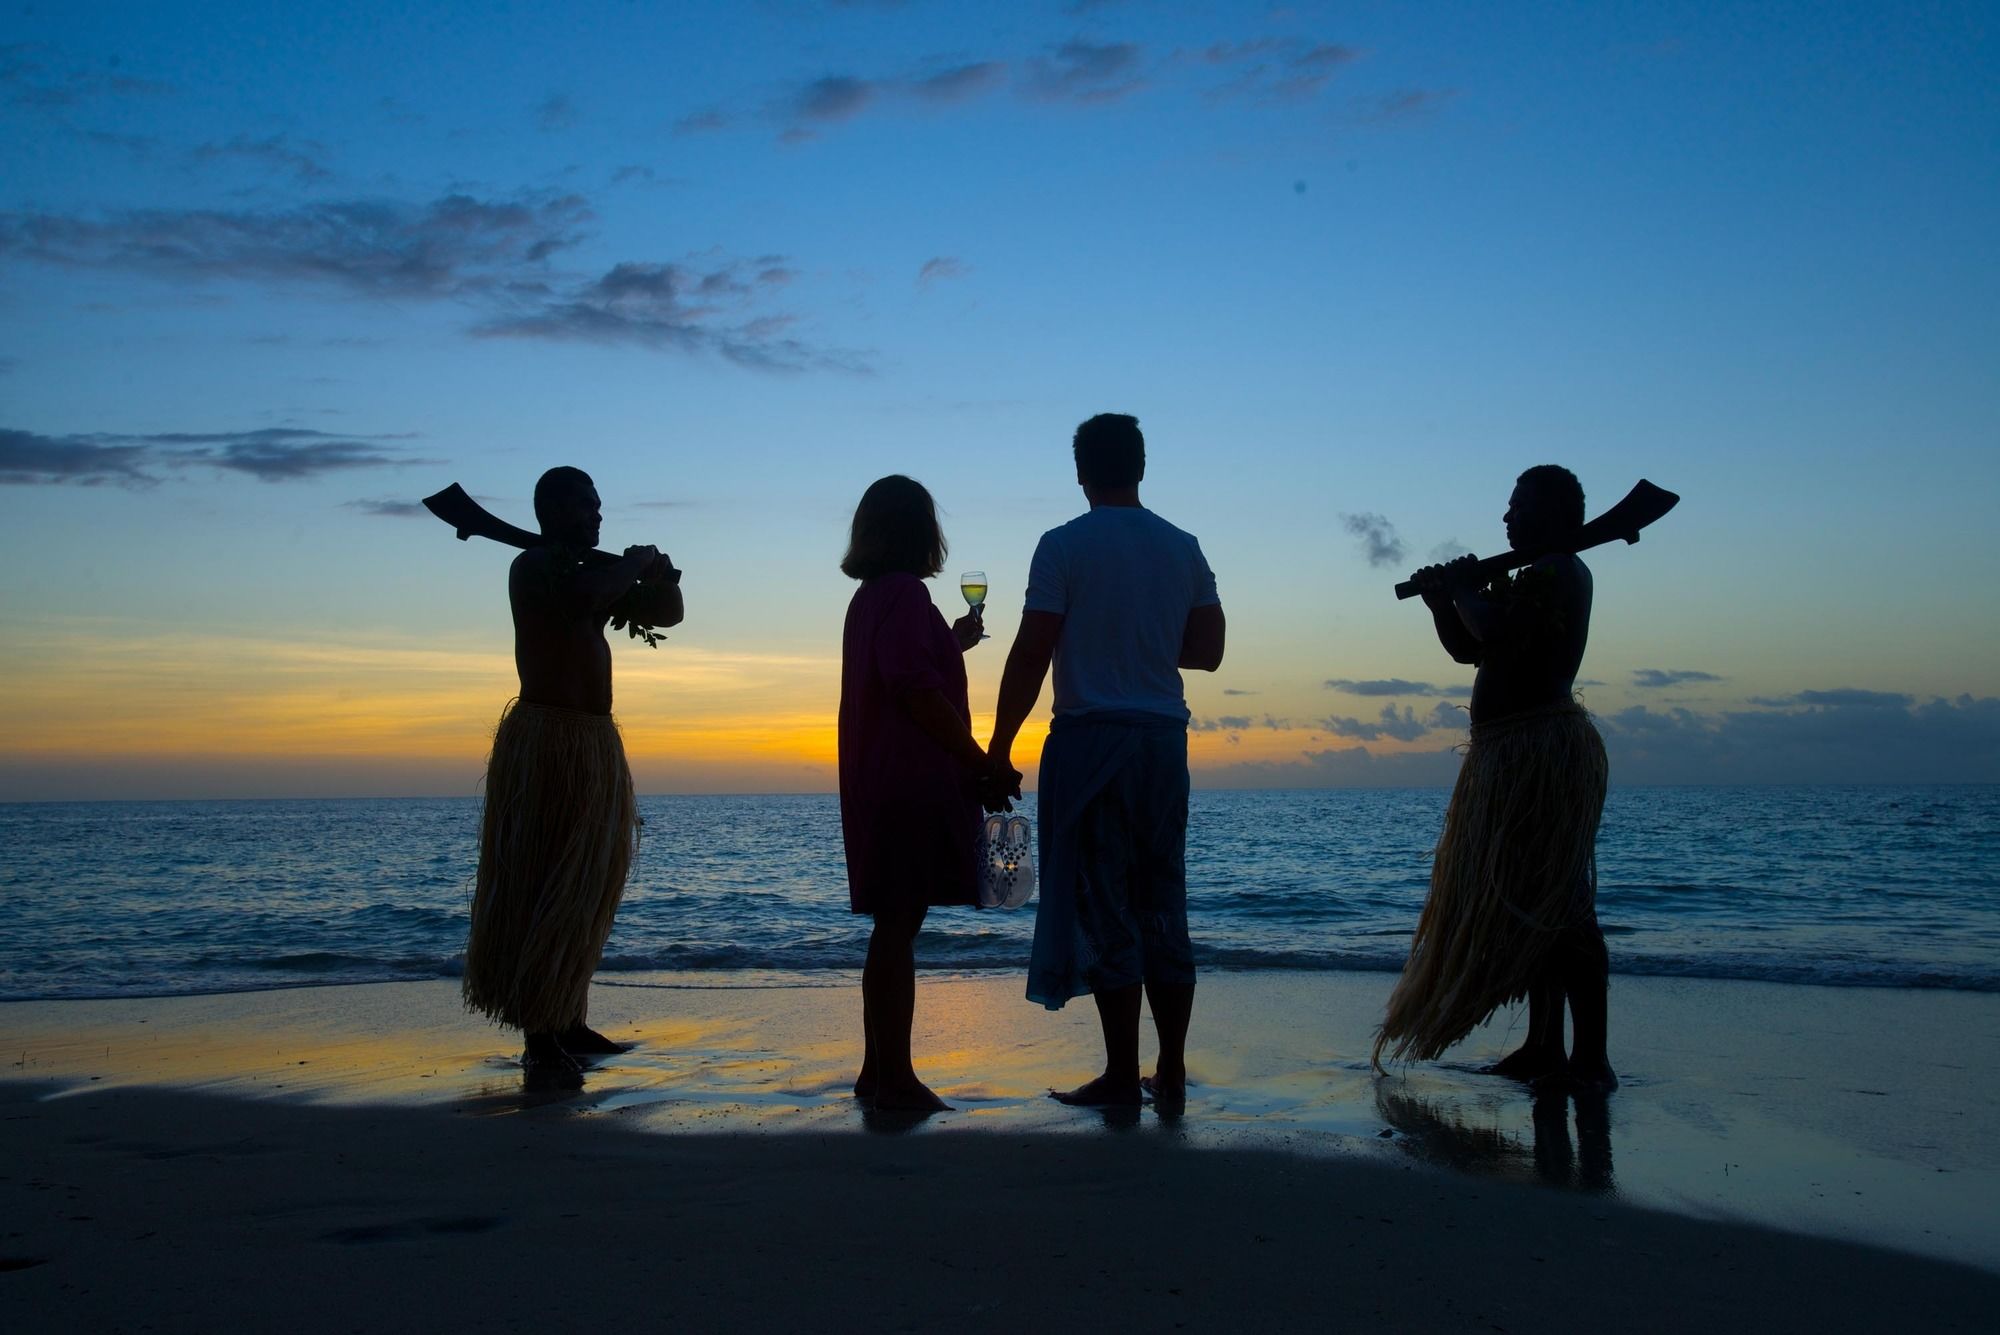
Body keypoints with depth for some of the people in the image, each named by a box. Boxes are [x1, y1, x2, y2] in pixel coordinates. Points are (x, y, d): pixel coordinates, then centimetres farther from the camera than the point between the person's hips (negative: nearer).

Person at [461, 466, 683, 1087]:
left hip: (593, 744, 10)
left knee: (583, 890, 12)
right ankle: (540, 1042, -12)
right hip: (547, 740, -10)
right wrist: (636, 565, -13)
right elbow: (583, 599, -30)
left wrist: (660, 579, 3)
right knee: (545, 888, -11)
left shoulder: (593, 576, 19)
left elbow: (666, 613, 24)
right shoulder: (534, 566, -8)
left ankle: (566, 1021, 20)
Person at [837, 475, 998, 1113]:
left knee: (893, 927, 14)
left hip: (880, 784, 10)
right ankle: (895, 1078, -4)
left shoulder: (870, 596, 19)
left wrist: (954, 642, 43)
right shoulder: (904, 593, -12)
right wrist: (981, 759, -15)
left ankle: (878, 1071, 20)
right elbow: (917, 691, -21)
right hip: (913, 783, -10)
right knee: (898, 925, -8)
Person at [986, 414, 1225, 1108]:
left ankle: (1122, 1076, 2)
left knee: (1103, 907, -1)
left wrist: (999, 745, -4)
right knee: (1163, 906, 11)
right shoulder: (1183, 548, 9)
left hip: (1091, 735, -5)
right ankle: (1171, 1071, 15)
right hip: (1164, 738, 5)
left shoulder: (1065, 545, -6)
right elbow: (1207, 651, 12)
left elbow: (1031, 654, -10)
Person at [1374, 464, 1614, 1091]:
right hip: (1507, 757, 11)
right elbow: (1467, 648, 23)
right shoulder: (1526, 580, 22)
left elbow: (1496, 634, -23)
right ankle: (1544, 1045, 18)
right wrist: (1440, 600, 8)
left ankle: (1590, 1056, -10)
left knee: (1551, 900, -12)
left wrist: (1465, 592, -5)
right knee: (1528, 904, 12)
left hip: (1541, 750, -11)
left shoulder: (1560, 571, -9)